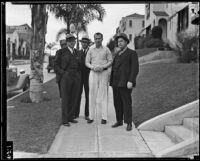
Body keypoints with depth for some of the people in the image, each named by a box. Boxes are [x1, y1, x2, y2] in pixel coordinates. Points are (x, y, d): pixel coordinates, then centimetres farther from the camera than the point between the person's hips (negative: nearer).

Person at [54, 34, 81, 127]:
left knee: (74, 98, 7)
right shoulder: (62, 51, 1)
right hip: (66, 77, -5)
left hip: (76, 77, 5)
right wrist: (62, 72, -9)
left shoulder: (77, 52, 15)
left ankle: (71, 117, 19)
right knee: (65, 98, -2)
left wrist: (78, 74, 8)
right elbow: (56, 64, 1)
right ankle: (64, 120, 3)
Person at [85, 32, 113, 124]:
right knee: (92, 95, 1)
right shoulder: (90, 50, 9)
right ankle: (91, 117, 7)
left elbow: (110, 61, 3)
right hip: (93, 73, 2)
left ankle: (104, 117, 1)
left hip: (103, 73, -2)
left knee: (103, 95, -2)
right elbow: (87, 62, 8)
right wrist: (93, 67, -11)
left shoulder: (106, 50, 4)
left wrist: (102, 67, -14)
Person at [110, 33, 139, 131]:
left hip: (125, 83, -6)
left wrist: (130, 81, -19)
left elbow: (135, 68, -10)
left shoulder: (132, 53, -2)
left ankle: (129, 123, 1)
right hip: (116, 83, 6)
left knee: (127, 103, -5)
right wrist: (111, 81, 11)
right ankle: (119, 121, 19)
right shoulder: (117, 54, 19)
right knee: (117, 103, 8)